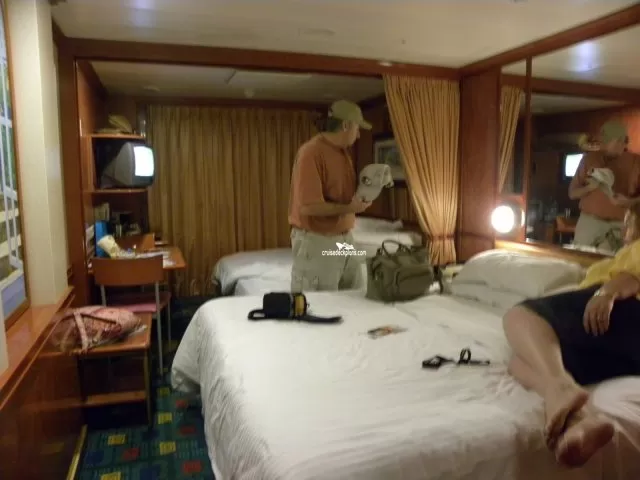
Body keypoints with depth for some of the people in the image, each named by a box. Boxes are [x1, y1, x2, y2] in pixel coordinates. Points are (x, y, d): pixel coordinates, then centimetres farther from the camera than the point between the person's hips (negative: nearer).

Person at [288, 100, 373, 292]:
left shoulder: (343, 152, 9)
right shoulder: (311, 153, -19)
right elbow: (309, 207, -25)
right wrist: (350, 209, -18)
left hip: (345, 237, 9)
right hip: (316, 242, -8)